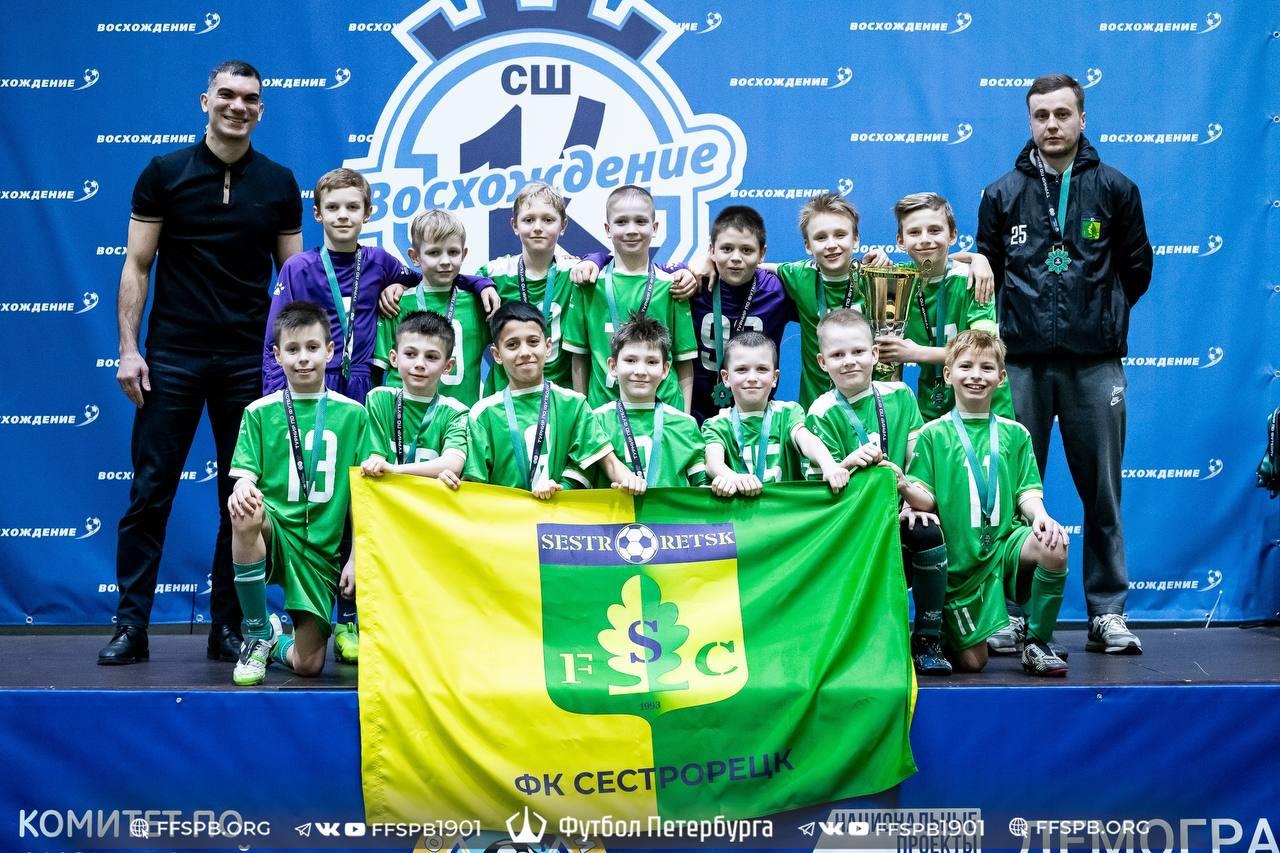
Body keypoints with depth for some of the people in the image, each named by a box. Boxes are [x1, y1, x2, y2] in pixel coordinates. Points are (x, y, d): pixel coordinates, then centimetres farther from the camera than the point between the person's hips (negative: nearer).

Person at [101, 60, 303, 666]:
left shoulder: (279, 183, 6)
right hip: (173, 354, -2)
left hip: (249, 359, 2)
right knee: (150, 491, 0)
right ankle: (131, 626, 8)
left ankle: (228, 627, 15)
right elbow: (137, 266, 1)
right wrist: (128, 348, -7)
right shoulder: (164, 173, 1)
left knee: (243, 498, 5)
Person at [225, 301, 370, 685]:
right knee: (247, 514, -38)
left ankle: (277, 638, 34)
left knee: (307, 665, -7)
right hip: (273, 535, -1)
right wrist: (243, 488, -29)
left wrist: (356, 557, -2)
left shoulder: (352, 414, 4)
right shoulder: (259, 412, 3)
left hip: (322, 550, 1)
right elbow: (245, 474, -4)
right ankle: (257, 635, -15)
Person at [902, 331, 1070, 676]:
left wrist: (1040, 515, -18)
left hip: (1005, 542, 2)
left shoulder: (1014, 434, 10)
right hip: (959, 558, -2)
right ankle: (942, 634, 31)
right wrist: (904, 487, -28)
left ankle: (1036, 644, -12)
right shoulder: (933, 434, 2)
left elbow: (1027, 492, 4)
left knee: (1053, 547, -32)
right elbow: (926, 499, -5)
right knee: (971, 662, -7)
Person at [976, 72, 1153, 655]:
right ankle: (1011, 612, 10)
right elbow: (987, 274, 14)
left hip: (1095, 364, 0)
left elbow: (1137, 268, 14)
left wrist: (1102, 317, 12)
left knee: (1102, 491, 2)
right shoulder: (1002, 194, 9)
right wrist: (1014, 322, 8)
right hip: (1022, 363, 0)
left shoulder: (1115, 189, 7)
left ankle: (1107, 614, 11)